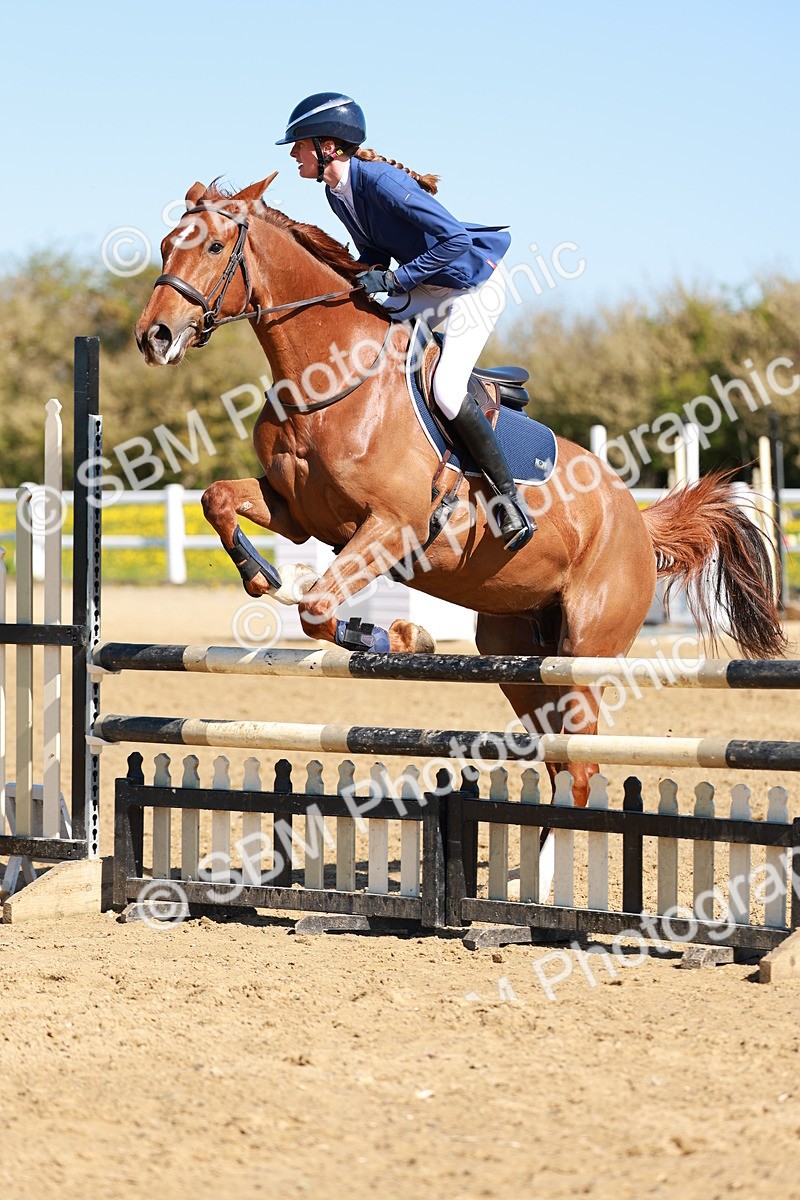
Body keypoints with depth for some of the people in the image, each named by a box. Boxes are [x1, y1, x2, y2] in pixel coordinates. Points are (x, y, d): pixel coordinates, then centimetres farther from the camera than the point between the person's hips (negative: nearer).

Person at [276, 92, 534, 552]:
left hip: (472, 284, -10)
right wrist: (362, 280, -9)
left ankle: (509, 497, -8)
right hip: (422, 286, 10)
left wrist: (395, 279, -30)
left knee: (447, 391, -21)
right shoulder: (338, 193, 0)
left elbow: (455, 239, -31)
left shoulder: (381, 183, -28)